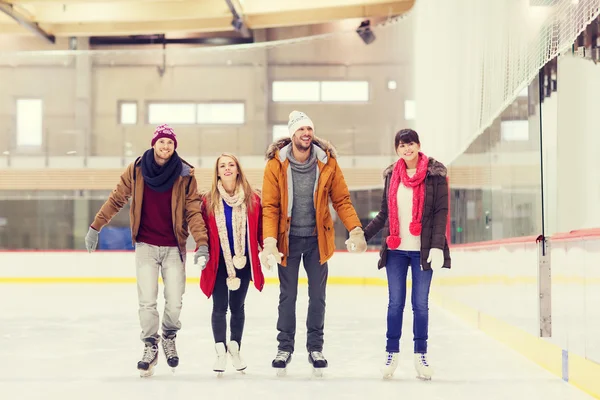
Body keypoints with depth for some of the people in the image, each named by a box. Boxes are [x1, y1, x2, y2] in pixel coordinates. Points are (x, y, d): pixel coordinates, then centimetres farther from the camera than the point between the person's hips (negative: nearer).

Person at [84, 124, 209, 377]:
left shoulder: (185, 175, -6)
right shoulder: (136, 170, -3)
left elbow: (193, 212, -7)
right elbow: (116, 200, 7)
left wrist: (202, 243, -17)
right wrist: (95, 227, 9)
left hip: (174, 247, 0)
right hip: (146, 245, 0)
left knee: (174, 303, 0)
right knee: (147, 301, -4)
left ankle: (169, 337, 30)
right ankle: (150, 346, 15)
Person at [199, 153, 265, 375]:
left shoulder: (252, 199, -2)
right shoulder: (209, 200, -3)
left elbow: (260, 229, 2)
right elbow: (203, 231, 1)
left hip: (243, 261, 1)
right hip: (218, 262, -1)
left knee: (237, 306, 11)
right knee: (220, 307, 1)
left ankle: (235, 348, 23)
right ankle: (221, 352, 7)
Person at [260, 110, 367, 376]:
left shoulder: (327, 163, -8)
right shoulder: (276, 165, -12)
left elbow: (341, 200, -4)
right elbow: (270, 207, -13)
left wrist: (355, 230, -16)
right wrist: (270, 241, -23)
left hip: (317, 239, 1)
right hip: (288, 239, -1)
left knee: (317, 295, 9)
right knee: (287, 296, 10)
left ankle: (315, 348, 21)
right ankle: (285, 347, 21)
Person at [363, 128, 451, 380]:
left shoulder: (434, 174, -2)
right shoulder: (392, 175, 8)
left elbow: (441, 212, -6)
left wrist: (437, 246, -15)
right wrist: (363, 236, 9)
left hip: (422, 251, -2)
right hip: (396, 250, 3)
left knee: (420, 304, 4)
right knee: (395, 303, 5)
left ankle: (421, 355, 13)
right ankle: (392, 354, 13)